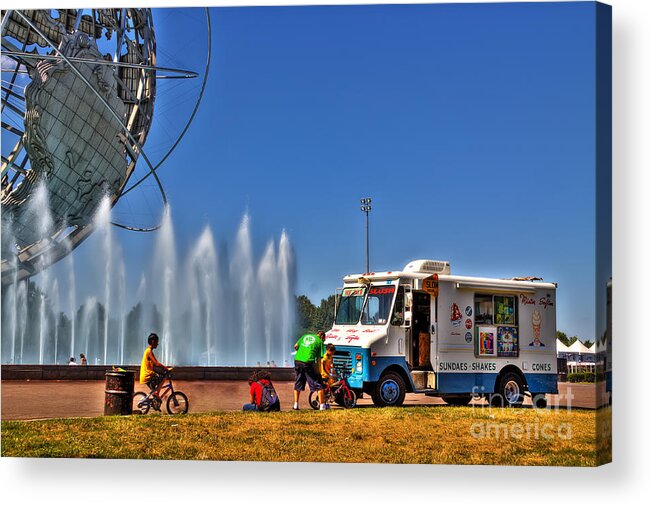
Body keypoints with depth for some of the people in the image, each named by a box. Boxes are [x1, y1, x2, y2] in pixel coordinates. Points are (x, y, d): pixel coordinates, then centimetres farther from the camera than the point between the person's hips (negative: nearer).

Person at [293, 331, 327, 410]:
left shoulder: (305, 336, 20)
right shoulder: (320, 342, 6)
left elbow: (295, 346, 17)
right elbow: (319, 357, 1)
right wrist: (317, 369, 3)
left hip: (297, 360, 5)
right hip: (308, 362, -5)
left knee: (298, 384, 18)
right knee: (318, 383, 4)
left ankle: (296, 404, 16)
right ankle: (322, 405, 4)